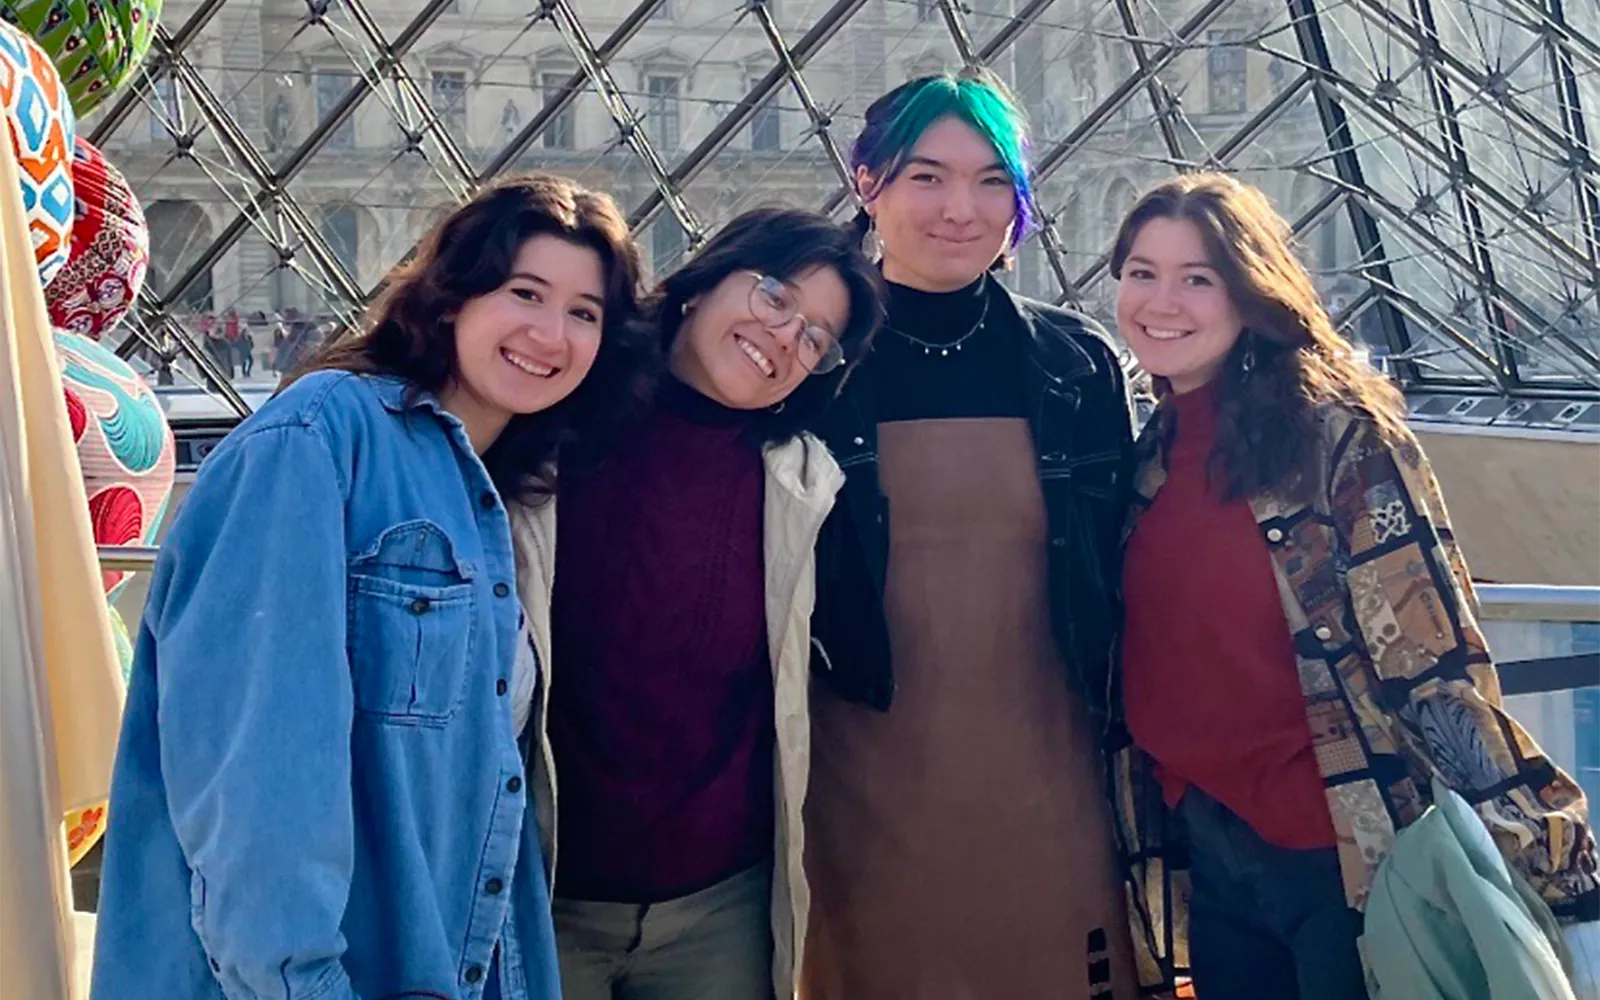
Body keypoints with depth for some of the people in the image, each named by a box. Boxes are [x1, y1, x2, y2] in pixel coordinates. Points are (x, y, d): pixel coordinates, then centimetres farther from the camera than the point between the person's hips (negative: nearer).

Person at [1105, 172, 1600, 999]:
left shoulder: (1337, 433, -13)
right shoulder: (1150, 450, 6)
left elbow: (1430, 657, -15)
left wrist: (1532, 845, -16)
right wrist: (1152, 847, 16)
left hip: (1349, 854, -6)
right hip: (1202, 851, 6)